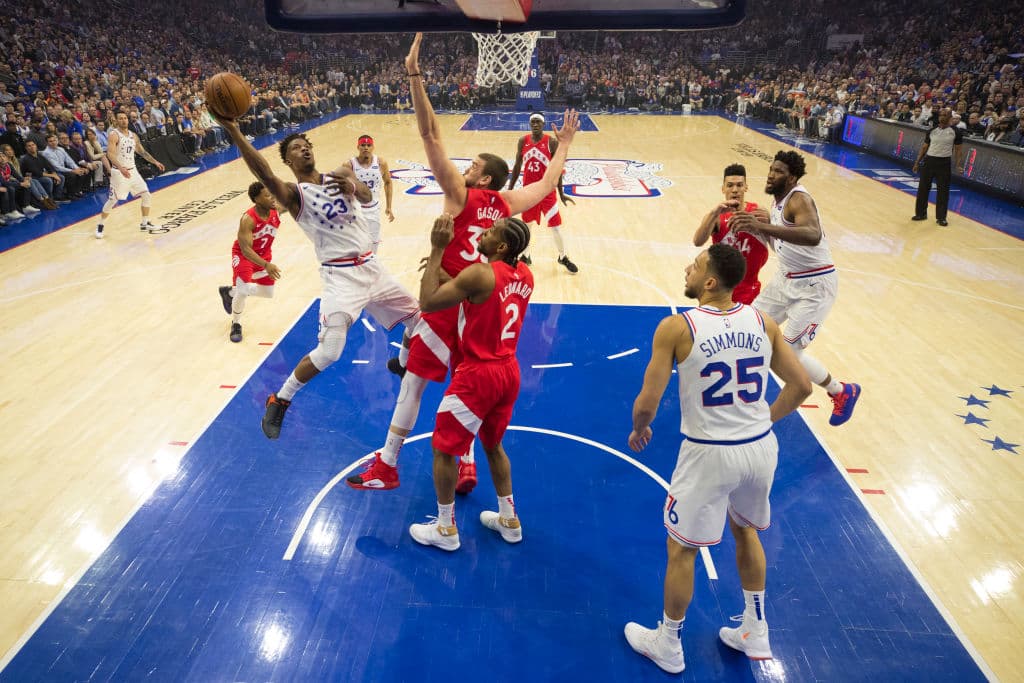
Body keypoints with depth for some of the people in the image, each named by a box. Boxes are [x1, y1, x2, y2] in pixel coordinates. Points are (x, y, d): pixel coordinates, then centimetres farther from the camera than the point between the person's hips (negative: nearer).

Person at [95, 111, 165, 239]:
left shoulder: (133, 136, 9)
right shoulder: (113, 135, -13)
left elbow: (142, 152, 19)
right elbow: (110, 154, -23)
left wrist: (155, 162, 10)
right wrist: (121, 168, -37)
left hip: (132, 171, 7)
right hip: (119, 172, -6)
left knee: (147, 196, 5)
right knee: (112, 200, -4)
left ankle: (144, 223, 18)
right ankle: (100, 226, 12)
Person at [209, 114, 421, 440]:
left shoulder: (339, 175, 10)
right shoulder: (294, 193, -7)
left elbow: (367, 197, -6)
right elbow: (265, 176, -28)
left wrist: (351, 186, -29)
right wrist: (234, 132, -43)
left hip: (370, 266, 6)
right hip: (340, 276, -5)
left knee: (419, 318, 16)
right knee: (328, 352, -16)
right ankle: (279, 401, 6)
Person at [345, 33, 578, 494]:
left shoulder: (460, 196, -11)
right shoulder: (508, 204, 5)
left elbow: (430, 135, -18)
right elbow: (548, 182, 21)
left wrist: (414, 76, -20)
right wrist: (565, 144, 34)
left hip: (449, 302, -6)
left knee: (414, 381, 5)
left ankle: (387, 466, 15)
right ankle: (467, 465, 23)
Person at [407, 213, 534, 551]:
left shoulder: (479, 274, -21)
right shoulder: (525, 275, 3)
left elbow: (427, 302, -17)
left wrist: (437, 250, -13)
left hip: (479, 375, -8)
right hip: (509, 372, 8)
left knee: (443, 448, 10)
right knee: (493, 445, 25)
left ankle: (446, 530, 23)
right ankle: (509, 520, 36)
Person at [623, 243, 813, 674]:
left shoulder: (676, 328, -15)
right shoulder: (763, 323, -1)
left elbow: (647, 404, -15)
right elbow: (801, 386, 5)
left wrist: (639, 431, 7)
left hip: (710, 453, -5)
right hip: (760, 447, 6)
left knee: (681, 549, 15)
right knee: (746, 531, 30)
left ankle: (667, 646, 35)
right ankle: (755, 633, 45)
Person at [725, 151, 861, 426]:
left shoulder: (799, 199, -24)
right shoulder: (778, 200, 5)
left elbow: (813, 236, -46)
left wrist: (763, 226, -57)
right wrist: (758, 227, -2)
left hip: (814, 284, -9)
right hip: (787, 277, 9)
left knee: (789, 351, -7)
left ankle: (843, 392, 17)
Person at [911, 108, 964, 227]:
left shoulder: (956, 132, -3)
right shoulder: (932, 130, 4)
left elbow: (958, 149, 1)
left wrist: (959, 164, -9)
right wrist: (917, 162, 7)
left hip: (945, 163, -2)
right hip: (929, 161, 2)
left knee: (943, 191, 1)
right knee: (923, 188, 5)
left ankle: (941, 217, 10)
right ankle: (921, 213, 19)